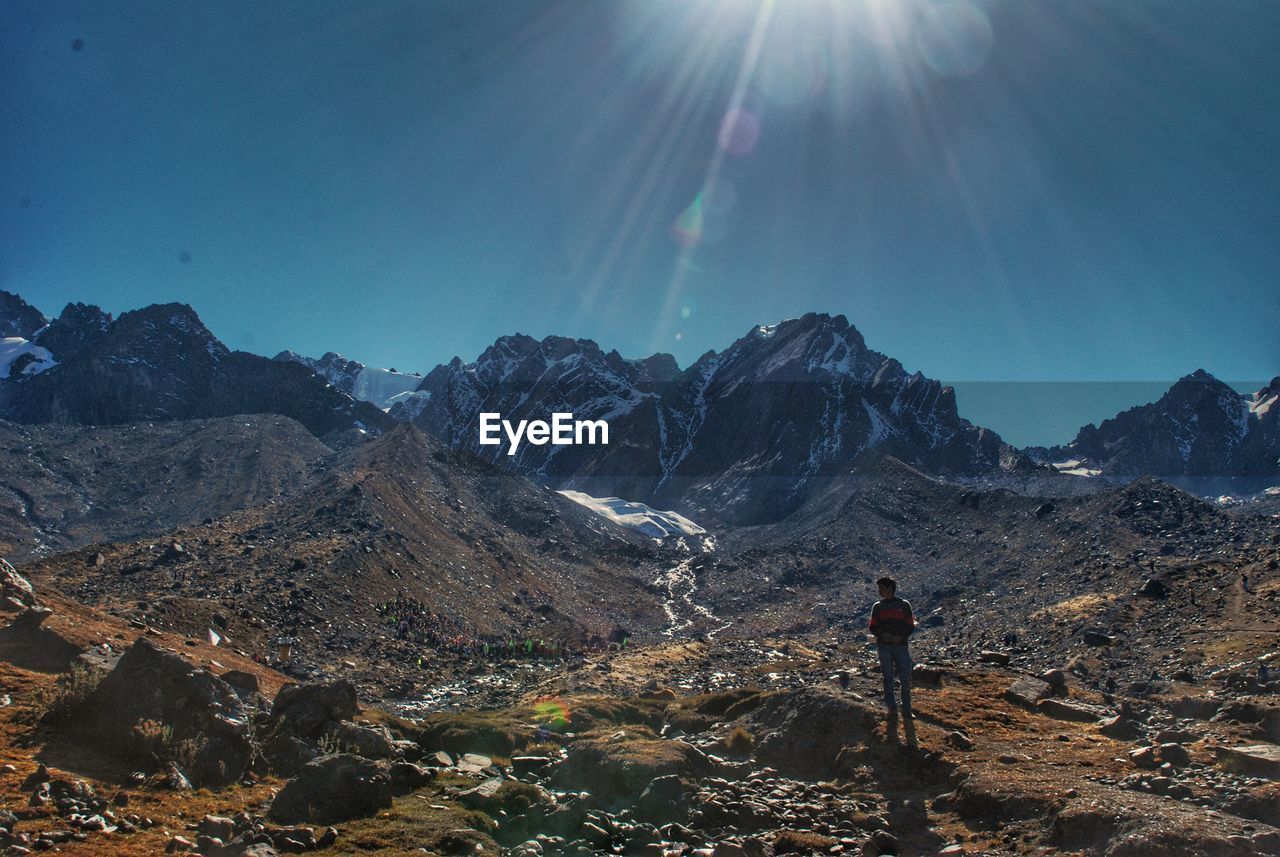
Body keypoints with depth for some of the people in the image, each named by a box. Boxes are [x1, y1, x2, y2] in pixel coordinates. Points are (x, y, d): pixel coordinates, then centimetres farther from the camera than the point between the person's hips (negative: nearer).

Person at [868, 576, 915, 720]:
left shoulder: (904, 605, 4)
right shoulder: (878, 607, 9)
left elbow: (911, 626, 5)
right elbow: (872, 627, 9)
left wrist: (901, 637, -13)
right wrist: (882, 635, -11)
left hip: (901, 646, -1)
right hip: (884, 647, 1)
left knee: (905, 679, -1)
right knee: (888, 679, 1)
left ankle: (906, 709, 11)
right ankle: (892, 709, 5)